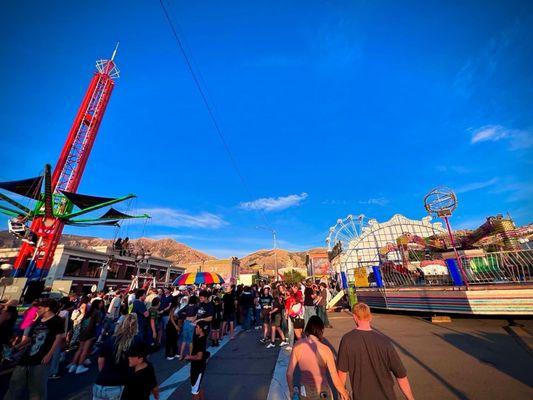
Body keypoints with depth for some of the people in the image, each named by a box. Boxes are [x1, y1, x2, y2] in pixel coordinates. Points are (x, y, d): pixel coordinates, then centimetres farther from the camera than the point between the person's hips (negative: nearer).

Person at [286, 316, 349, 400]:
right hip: (322, 393, -2)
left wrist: (291, 390, 8)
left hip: (304, 392, 2)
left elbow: (289, 373, -9)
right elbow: (336, 380, -16)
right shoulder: (325, 350, -24)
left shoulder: (297, 346, -16)